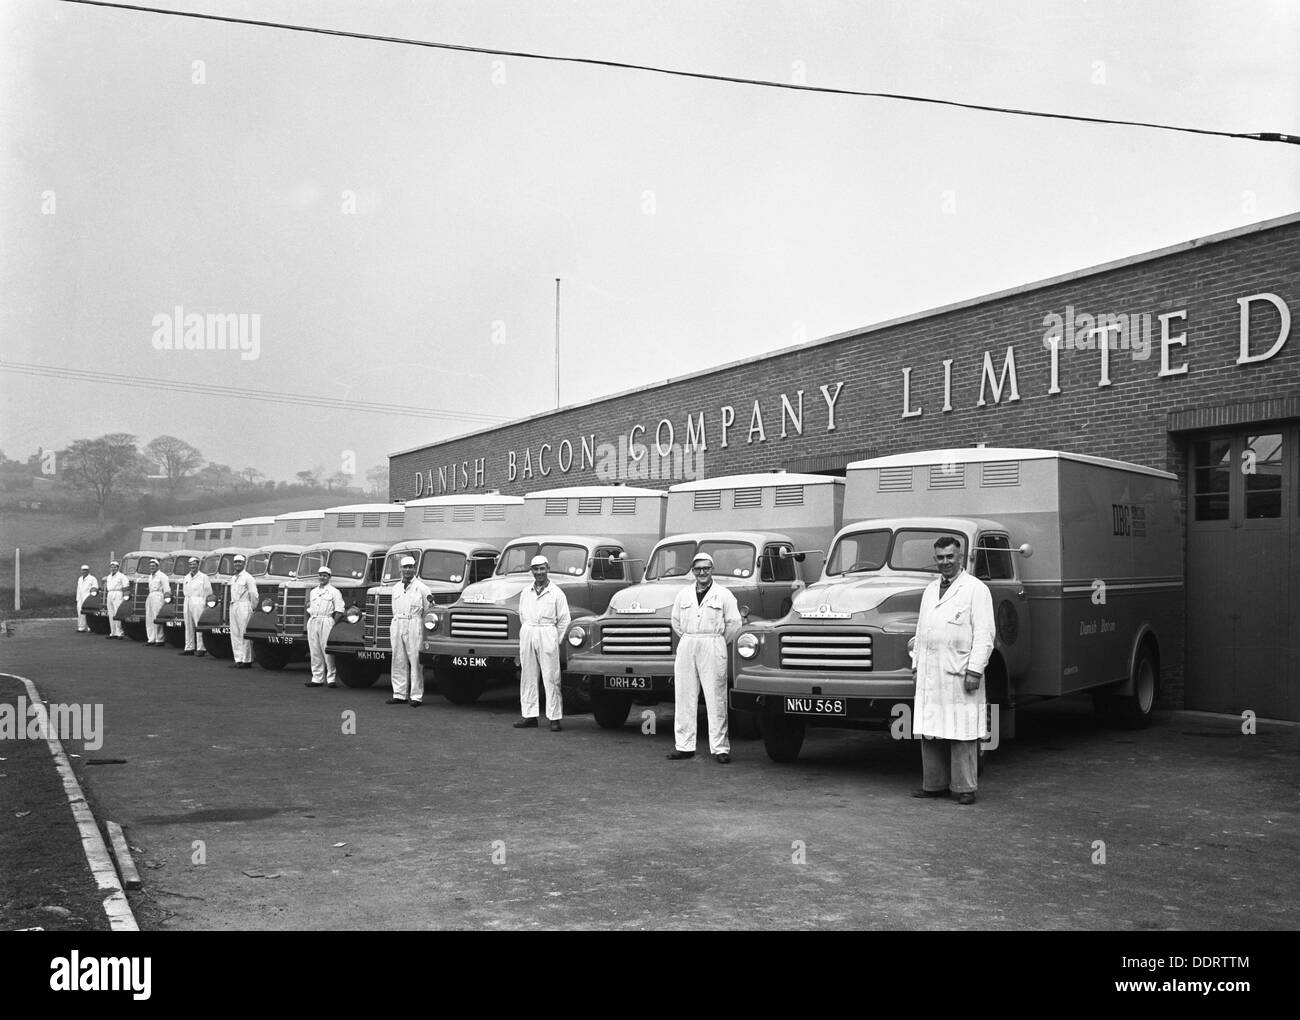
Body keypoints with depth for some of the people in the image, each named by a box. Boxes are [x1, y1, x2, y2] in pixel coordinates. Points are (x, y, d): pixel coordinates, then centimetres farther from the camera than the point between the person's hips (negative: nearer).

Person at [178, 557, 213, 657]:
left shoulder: (203, 577, 0)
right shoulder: (186, 577, 19)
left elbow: (208, 592, -2)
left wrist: (205, 604, -9)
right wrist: (184, 603, 14)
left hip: (198, 602, -6)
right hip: (187, 602, 7)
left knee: (199, 627, -9)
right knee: (188, 627, 7)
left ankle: (201, 649, -10)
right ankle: (189, 648, 12)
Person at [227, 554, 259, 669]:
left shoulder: (247, 577, -7)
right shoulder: (233, 578, 17)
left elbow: (254, 595, -9)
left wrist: (252, 608, -6)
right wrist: (233, 604, 14)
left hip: (244, 606, -8)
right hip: (233, 606, 8)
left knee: (245, 634, -7)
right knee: (234, 634, 7)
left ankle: (247, 660, -5)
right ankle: (238, 659, 11)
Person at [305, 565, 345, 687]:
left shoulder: (334, 592, 0)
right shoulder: (313, 592, 20)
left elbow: (339, 610, -6)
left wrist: (334, 624, -14)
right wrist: (308, 623, 13)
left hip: (326, 621, -6)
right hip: (312, 622, 6)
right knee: (315, 652, 7)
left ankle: (332, 679, -4)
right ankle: (317, 678, 12)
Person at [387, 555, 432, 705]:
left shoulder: (422, 588, 0)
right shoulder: (396, 588, 17)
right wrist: (391, 634, 18)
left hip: (413, 626, -5)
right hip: (397, 625, 5)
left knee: (415, 661, -6)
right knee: (398, 661, 6)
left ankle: (416, 696, -4)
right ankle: (399, 694, 11)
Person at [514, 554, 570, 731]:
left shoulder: (556, 593, 0)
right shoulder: (525, 593, 13)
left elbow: (564, 620, 0)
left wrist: (556, 641, -2)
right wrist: (528, 633, 9)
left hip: (547, 634, -5)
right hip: (527, 635, 5)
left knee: (551, 678, -5)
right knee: (528, 677, 6)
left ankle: (555, 718, -4)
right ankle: (529, 715, 13)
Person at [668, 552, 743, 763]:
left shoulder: (724, 595, 1)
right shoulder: (683, 595, 12)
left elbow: (734, 623, 1)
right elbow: (676, 622, 19)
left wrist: (719, 643, 5)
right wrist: (688, 641, 14)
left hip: (713, 648, -4)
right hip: (686, 648, 4)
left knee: (716, 699, -4)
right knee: (684, 697, 4)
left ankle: (720, 748, -1)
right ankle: (685, 746, 11)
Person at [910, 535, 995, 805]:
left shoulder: (976, 589, -3)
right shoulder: (930, 590, 17)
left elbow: (984, 635, -8)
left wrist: (975, 671, -15)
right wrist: (916, 665, 16)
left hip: (959, 673, -6)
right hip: (930, 675, 6)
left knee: (962, 732, -2)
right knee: (930, 732, 8)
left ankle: (965, 788, 4)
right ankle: (934, 784, 16)